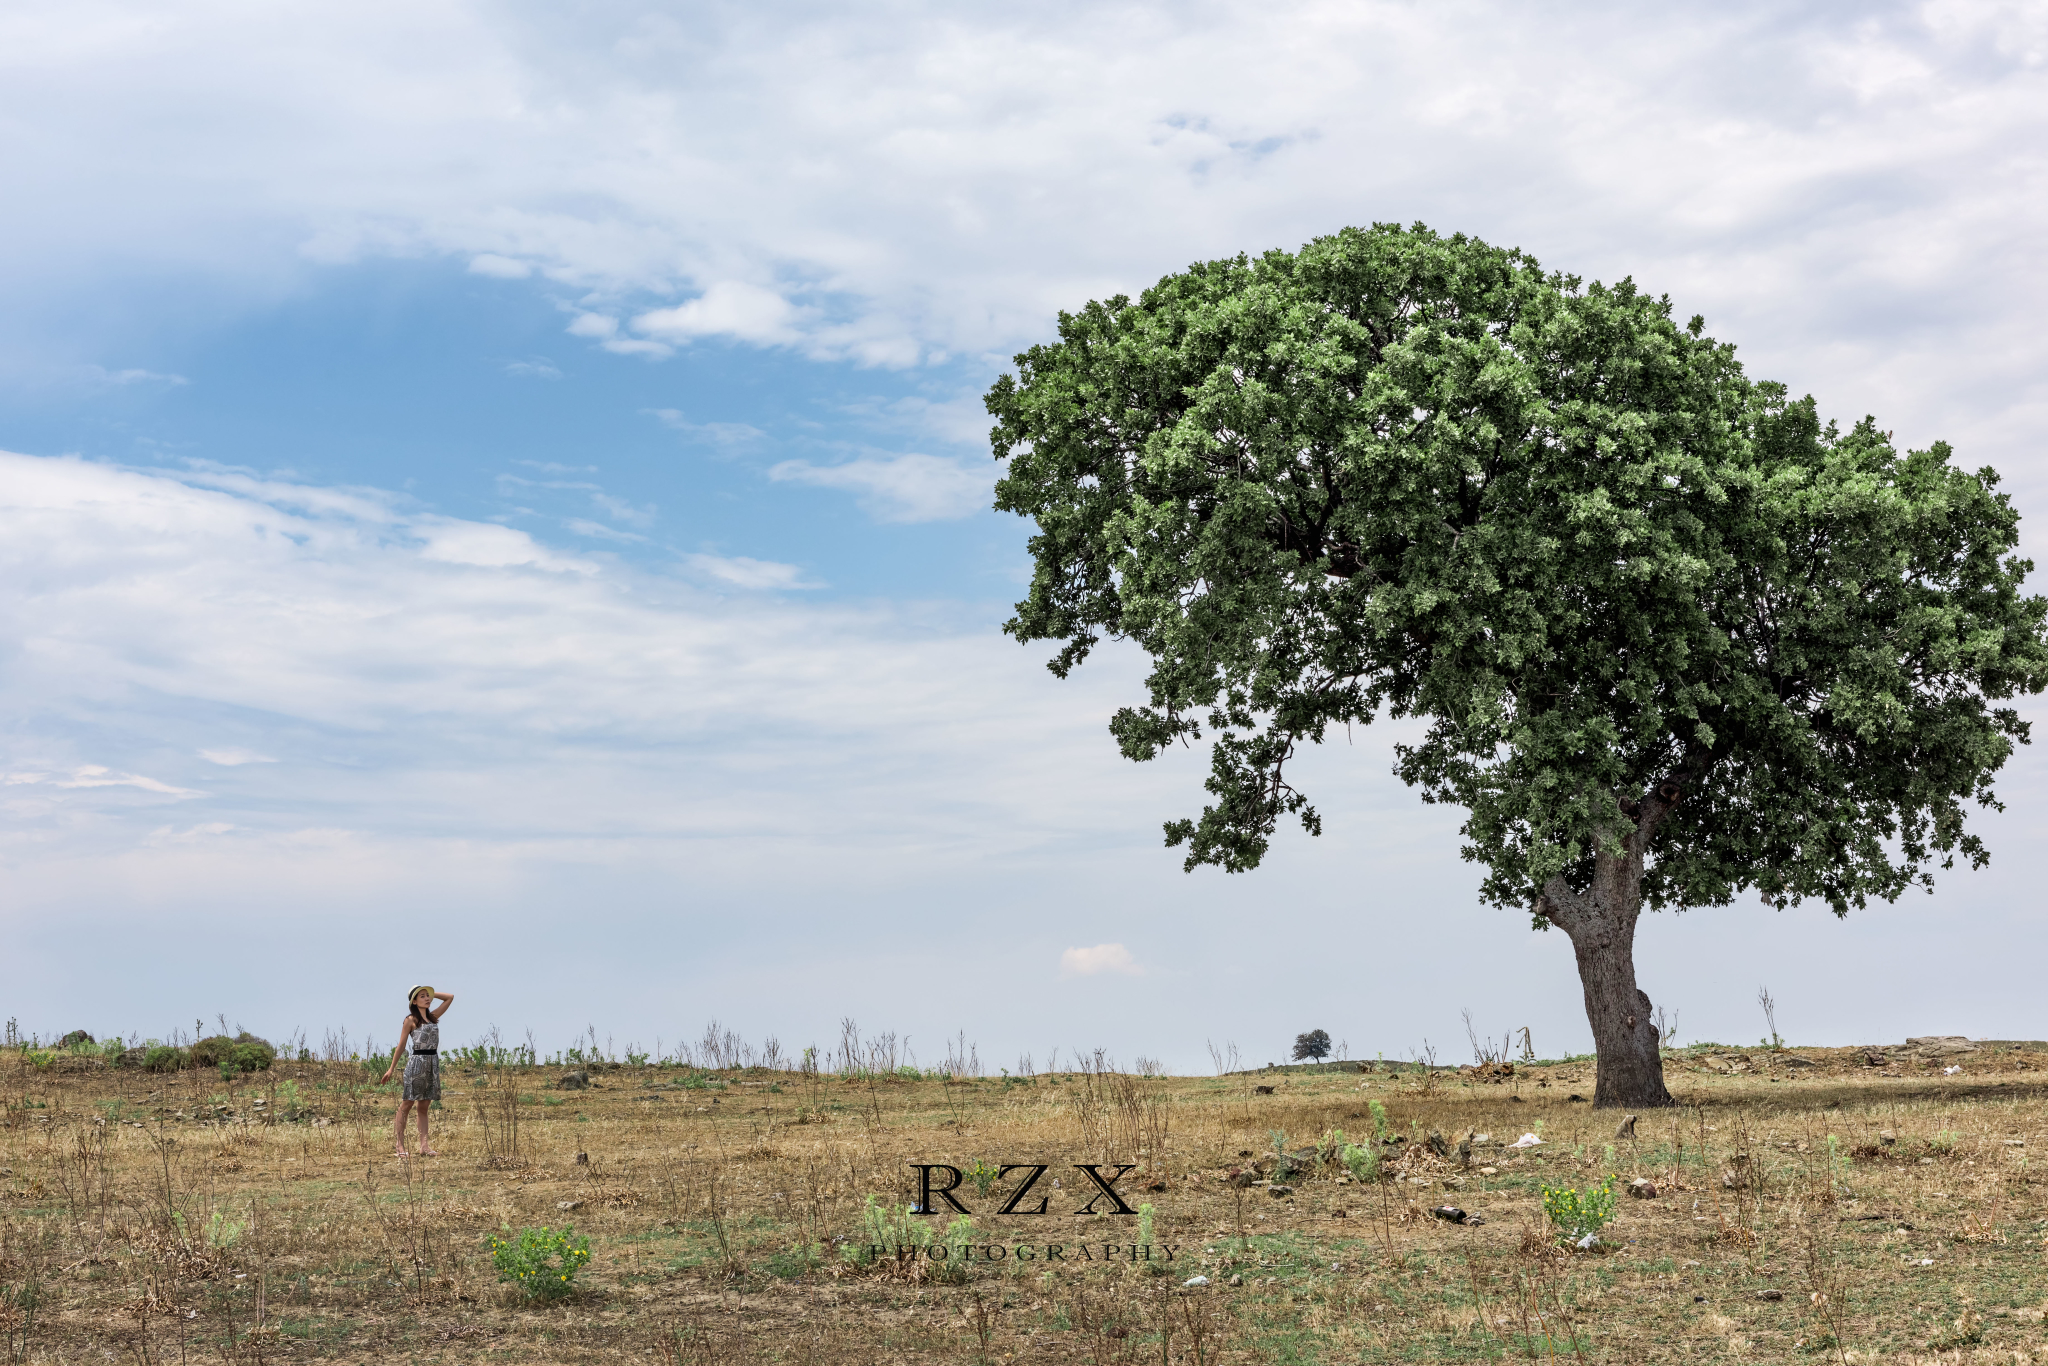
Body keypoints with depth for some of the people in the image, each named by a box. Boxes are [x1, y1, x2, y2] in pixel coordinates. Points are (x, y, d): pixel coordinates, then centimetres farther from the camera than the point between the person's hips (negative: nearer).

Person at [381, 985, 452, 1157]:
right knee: (407, 1104, -3)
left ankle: (424, 1146, 4)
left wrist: (432, 993, 14)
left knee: (424, 1106, 6)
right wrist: (391, 1069, 1)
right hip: (417, 1062, -6)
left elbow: (449, 998, 20)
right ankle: (400, 1146, -2)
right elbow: (401, 1046, 0)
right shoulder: (411, 1020, -2)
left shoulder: (433, 1017, 13)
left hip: (433, 1062, 6)